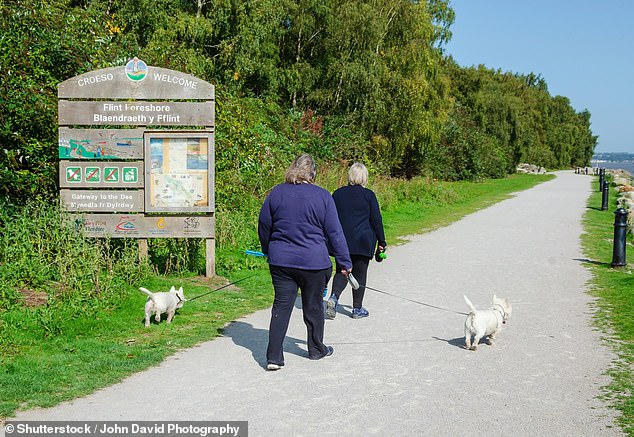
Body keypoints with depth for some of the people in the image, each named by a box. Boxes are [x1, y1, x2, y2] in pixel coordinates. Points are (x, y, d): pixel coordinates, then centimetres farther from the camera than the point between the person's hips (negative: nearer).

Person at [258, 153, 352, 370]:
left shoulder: (276, 193, 0)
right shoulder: (323, 196, -7)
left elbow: (263, 226, 9)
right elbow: (334, 233, -4)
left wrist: (268, 250, 26)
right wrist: (344, 262, 4)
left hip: (280, 261, 2)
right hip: (314, 262, -2)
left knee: (281, 307, 4)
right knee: (313, 307, 14)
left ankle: (273, 357, -1)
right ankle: (316, 349, 31)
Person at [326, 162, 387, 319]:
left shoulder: (338, 194, 5)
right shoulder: (368, 195, -6)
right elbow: (376, 220, -5)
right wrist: (381, 241, 3)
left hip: (341, 241, 3)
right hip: (362, 242, -3)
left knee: (342, 271, 12)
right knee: (360, 274, 6)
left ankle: (334, 297, -13)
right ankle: (357, 309, 13)